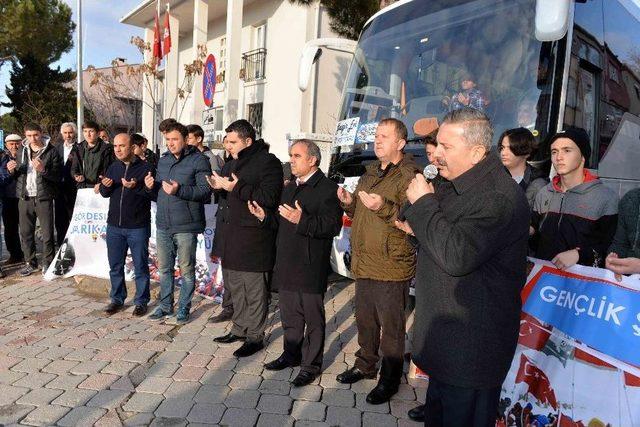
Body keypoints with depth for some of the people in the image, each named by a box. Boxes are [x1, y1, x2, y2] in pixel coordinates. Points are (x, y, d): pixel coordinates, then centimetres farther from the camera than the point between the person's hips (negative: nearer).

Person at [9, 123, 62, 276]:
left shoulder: (52, 151, -4)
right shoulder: (21, 150, 11)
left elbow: (58, 176, -7)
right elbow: (17, 175, 19)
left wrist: (43, 170, -23)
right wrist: (12, 170, -3)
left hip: (43, 198, -4)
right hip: (25, 198, 4)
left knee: (47, 234, 1)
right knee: (25, 233, 10)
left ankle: (47, 263, 15)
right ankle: (30, 263, 23)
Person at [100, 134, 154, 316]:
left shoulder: (145, 168, -7)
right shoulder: (113, 167, 11)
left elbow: (153, 193, -13)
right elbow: (104, 193, 17)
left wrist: (136, 186, -28)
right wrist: (105, 186, -5)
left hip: (138, 227, -5)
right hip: (114, 226, 5)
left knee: (140, 266, 5)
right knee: (115, 266, 13)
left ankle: (141, 301, 18)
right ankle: (117, 299, 28)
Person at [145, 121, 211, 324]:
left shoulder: (198, 160, -7)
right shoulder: (163, 160, 14)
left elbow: (205, 192, -15)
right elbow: (158, 193, 19)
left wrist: (179, 190, -24)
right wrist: (151, 187, -2)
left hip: (185, 226, -6)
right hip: (163, 225, 6)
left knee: (186, 270, 6)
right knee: (164, 268, 15)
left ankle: (184, 307, 20)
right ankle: (165, 305, 30)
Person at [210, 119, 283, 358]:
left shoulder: (268, 162, -12)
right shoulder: (237, 162, 18)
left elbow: (268, 197, -23)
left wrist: (236, 188, -23)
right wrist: (221, 187, 7)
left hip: (254, 238, -9)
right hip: (232, 233, 10)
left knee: (254, 290, 0)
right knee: (235, 287, 18)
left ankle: (255, 337, 14)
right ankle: (240, 330, 32)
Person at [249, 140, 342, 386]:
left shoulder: (327, 188, -12)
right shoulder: (290, 188, 16)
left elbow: (332, 226, -22)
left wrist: (302, 221, -31)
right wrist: (265, 216, 3)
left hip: (311, 266, -8)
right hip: (286, 263, 8)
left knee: (313, 317, 5)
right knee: (289, 314, 19)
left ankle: (311, 364, 18)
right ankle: (292, 354, 36)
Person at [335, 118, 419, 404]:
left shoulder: (409, 175, -12)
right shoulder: (370, 174, 16)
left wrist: (384, 206, -31)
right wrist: (349, 203, 5)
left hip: (391, 267, -8)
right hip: (364, 263, 8)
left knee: (390, 326, 5)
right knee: (364, 319, 21)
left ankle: (389, 380, 21)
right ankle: (365, 365, 39)